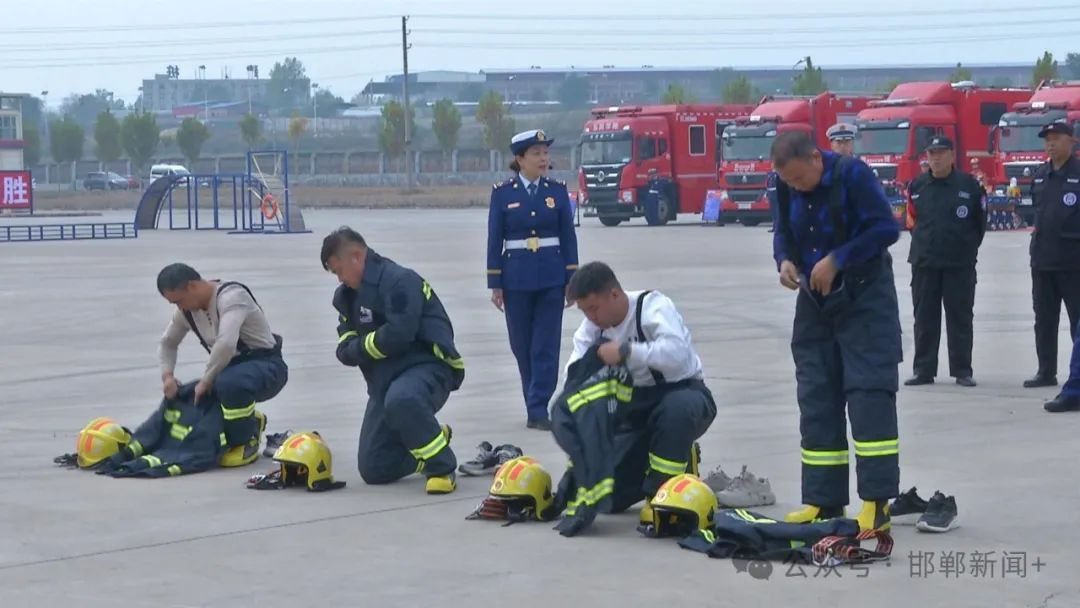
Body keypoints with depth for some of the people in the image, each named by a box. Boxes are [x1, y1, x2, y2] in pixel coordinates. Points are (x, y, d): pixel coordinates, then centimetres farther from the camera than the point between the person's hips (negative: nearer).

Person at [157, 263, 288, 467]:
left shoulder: (230, 296, -24)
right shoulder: (187, 310, 2)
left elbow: (225, 344, -38)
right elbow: (168, 343, 17)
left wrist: (206, 381, -28)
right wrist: (167, 376, -1)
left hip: (266, 366, -9)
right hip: (232, 368, 9)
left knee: (229, 382, -39)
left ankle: (246, 443, -15)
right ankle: (250, 421, 15)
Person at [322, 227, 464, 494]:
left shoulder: (399, 281, -18)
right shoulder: (347, 294, 10)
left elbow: (398, 335, -29)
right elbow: (345, 348, 11)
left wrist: (361, 346, -12)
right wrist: (353, 349, -14)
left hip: (427, 367, -9)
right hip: (386, 381, 9)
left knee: (401, 399, -43)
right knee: (373, 469, 4)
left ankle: (442, 467, -24)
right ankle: (431, 443, 27)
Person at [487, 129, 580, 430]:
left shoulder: (557, 191, 4)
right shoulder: (502, 193, 0)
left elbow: (568, 237, 5)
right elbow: (494, 240, 1)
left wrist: (571, 280, 1)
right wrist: (495, 284, -2)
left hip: (551, 277, 1)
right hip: (517, 277, 0)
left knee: (546, 345, -4)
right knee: (522, 346, 7)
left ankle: (538, 410, -4)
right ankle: (535, 403, 22)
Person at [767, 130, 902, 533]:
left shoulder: (852, 174, -19)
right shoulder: (781, 186, -2)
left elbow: (886, 228, -19)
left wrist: (836, 260, -23)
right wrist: (784, 260, -11)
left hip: (864, 298, -6)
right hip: (815, 301, 6)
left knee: (869, 394, -11)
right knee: (816, 400, 6)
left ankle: (877, 500, -11)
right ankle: (823, 500, 13)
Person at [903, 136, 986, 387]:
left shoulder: (969, 185, -3)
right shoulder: (917, 186, 4)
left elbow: (980, 222, 3)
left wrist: (968, 248, 5)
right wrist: (923, 244, 10)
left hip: (960, 264, -2)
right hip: (924, 263, 2)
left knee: (960, 318, 3)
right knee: (924, 319, 6)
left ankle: (962, 371, 9)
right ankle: (924, 370, 12)